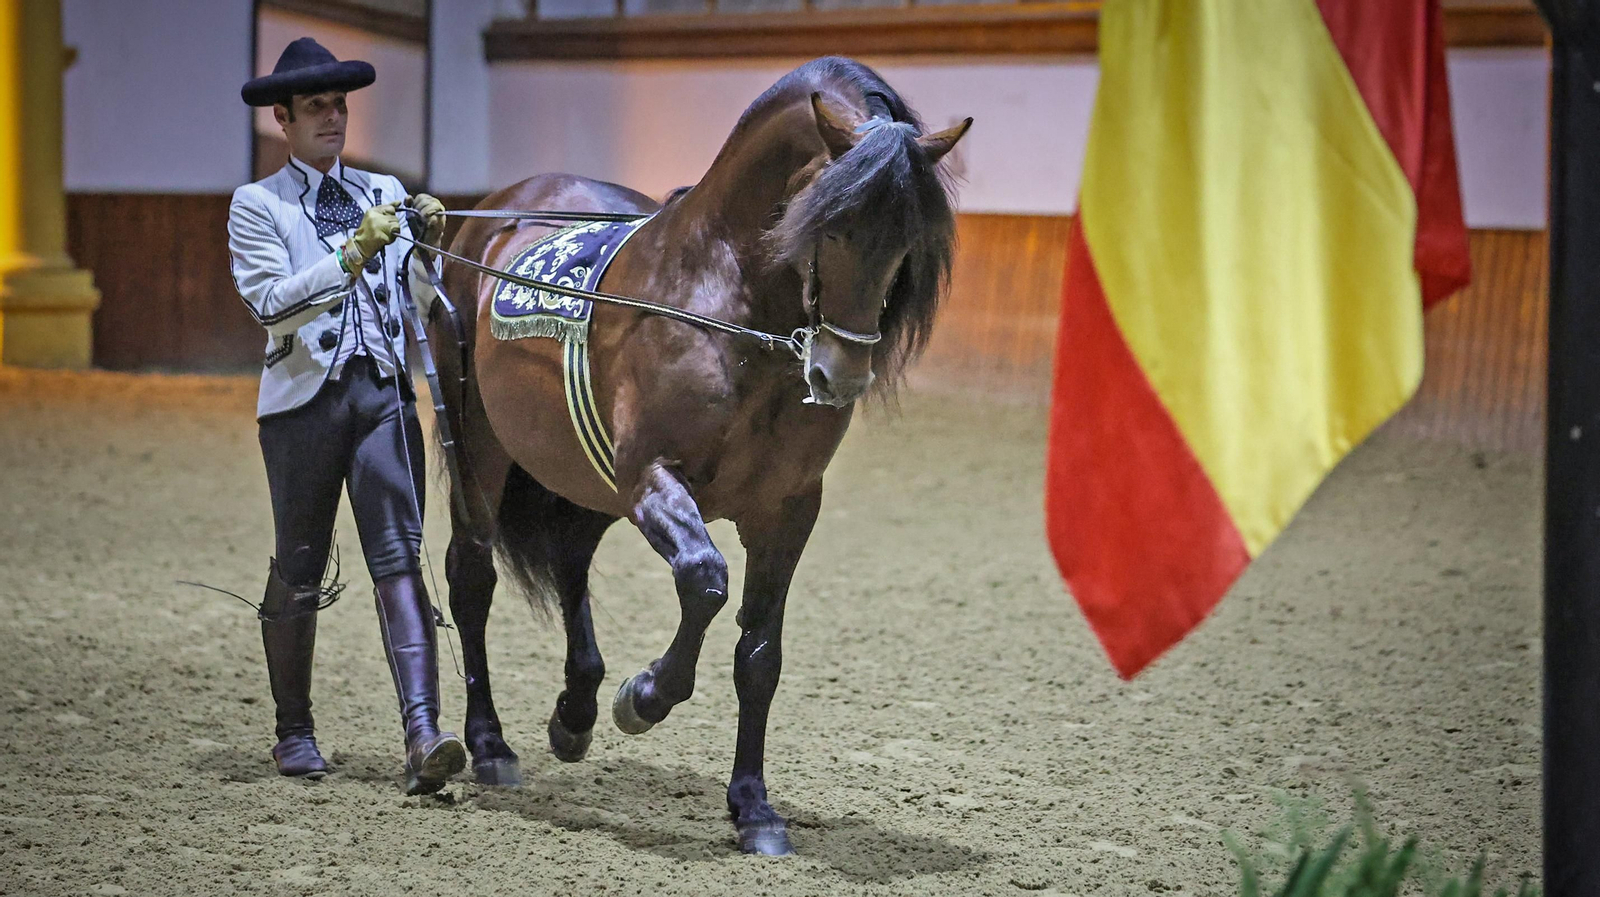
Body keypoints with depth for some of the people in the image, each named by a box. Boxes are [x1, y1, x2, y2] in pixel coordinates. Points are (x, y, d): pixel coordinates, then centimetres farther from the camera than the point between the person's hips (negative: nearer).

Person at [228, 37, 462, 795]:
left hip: (383, 391, 2)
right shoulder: (256, 206, 3)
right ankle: (294, 732, 24)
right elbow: (270, 301, -13)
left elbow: (425, 295, 12)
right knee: (298, 574, 8)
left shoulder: (384, 193, 14)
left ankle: (422, 734, -19)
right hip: (304, 397, -2)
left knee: (399, 561, -10)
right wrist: (351, 255, -23)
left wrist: (432, 244, -7)